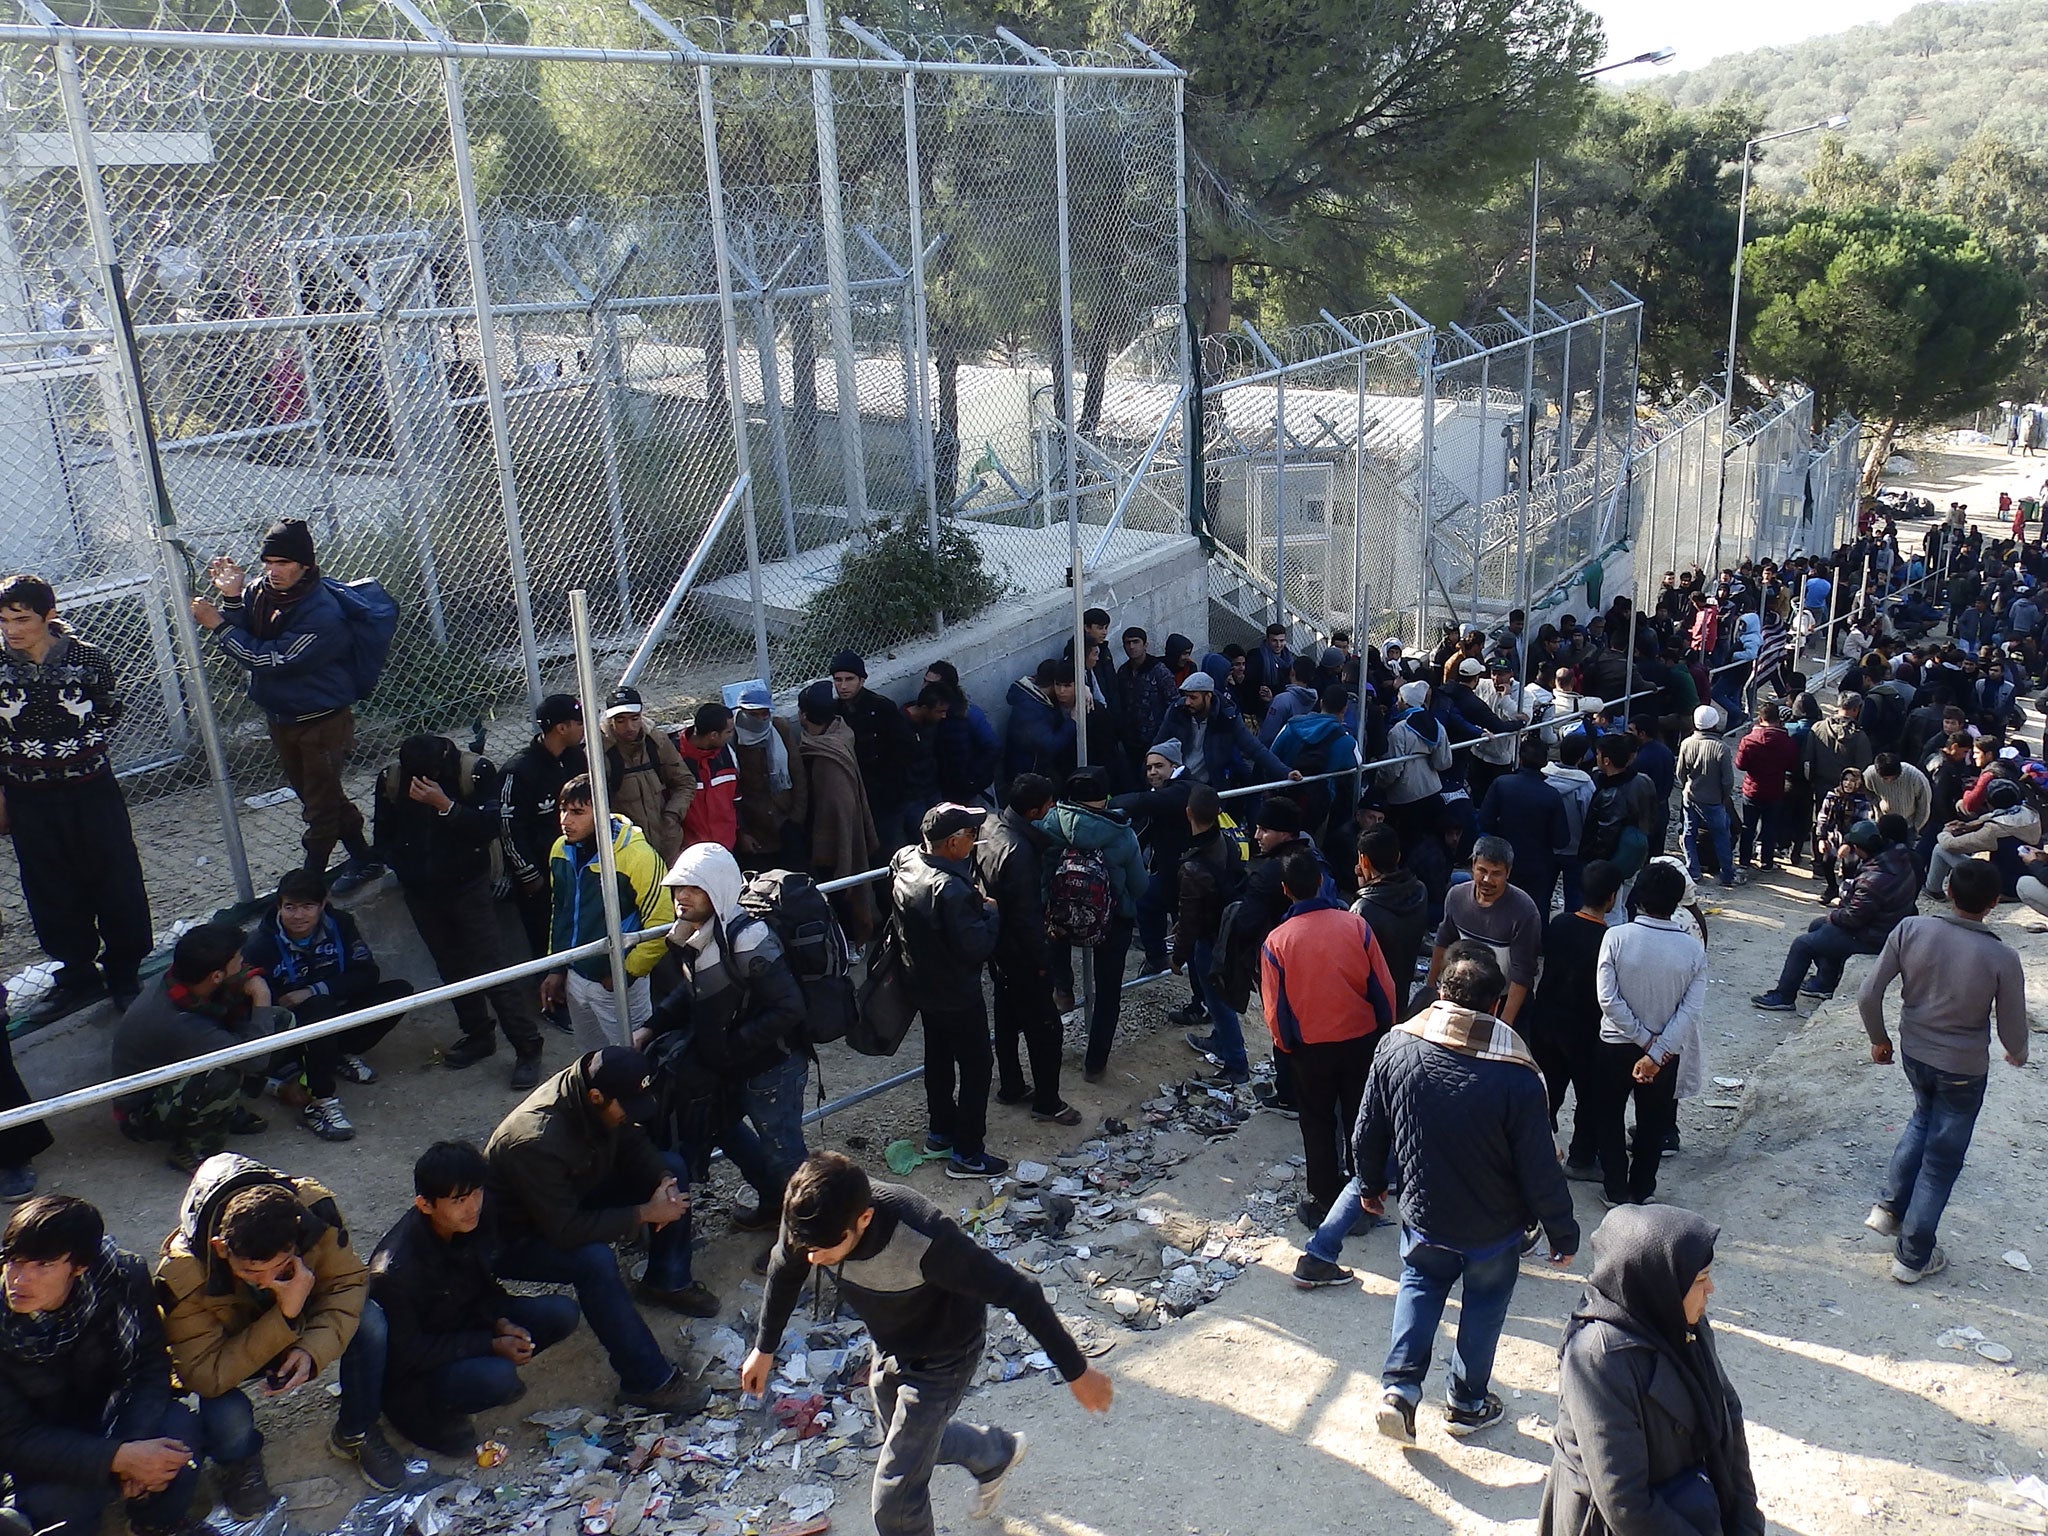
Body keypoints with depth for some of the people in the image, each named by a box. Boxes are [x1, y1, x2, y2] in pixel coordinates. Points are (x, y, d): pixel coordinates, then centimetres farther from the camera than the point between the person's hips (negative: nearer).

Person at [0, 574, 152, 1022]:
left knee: (115, 883, 5)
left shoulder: (88, 658, -9)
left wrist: (90, 756, 1)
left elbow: (110, 715, 7)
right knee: (53, 893, 12)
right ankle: (77, 975, 27)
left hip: (91, 790, -1)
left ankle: (124, 972, 21)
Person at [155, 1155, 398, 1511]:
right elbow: (204, 1376, -34)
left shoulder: (315, 1210, -34)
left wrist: (313, 1349, -37)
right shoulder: (181, 1275, -37)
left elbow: (348, 1282, -20)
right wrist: (286, 1316, -44)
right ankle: (237, 1463, 8)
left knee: (369, 1321, -28)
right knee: (228, 1418, -32)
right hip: (228, 1346, -2)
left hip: (300, 1325, 2)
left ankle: (356, 1433, 0)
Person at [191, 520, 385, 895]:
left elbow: (271, 659, -27)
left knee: (320, 801, 2)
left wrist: (218, 625, -23)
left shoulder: (322, 613, -26)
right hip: (281, 719, 8)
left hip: (323, 720, -8)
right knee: (314, 794, 18)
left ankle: (311, 878, 17)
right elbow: (247, 649, -7)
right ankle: (364, 861, 32)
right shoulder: (260, 592, -4)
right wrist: (232, 600, -20)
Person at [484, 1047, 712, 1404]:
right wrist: (644, 1214, -31)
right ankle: (647, 1381, -25)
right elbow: (564, 1229, -36)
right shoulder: (536, 1141, -39)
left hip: (572, 1196, 8)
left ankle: (668, 1282, 14)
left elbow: (634, 1143, 2)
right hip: (517, 1237, -8)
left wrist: (663, 1181, -18)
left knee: (673, 1167, -1)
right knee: (595, 1260, -36)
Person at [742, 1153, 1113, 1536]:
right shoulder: (809, 1218, -27)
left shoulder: (923, 1241, -44)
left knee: (894, 1499, -1)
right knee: (915, 1440, 29)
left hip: (941, 1360, -6)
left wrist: (1076, 1371, -24)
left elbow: (1018, 1293, -34)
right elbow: (784, 1273, -2)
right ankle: (997, 1454, 57)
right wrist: (764, 1348, 13)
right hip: (890, 1348, 6)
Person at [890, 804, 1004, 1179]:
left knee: (938, 1058, 25)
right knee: (977, 1066, 7)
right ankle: (966, 1155, 16)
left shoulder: (903, 861, -7)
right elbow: (976, 947, -29)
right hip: (957, 994, -8)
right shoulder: (951, 890, -34)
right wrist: (990, 912, -12)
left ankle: (939, 1132, 41)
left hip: (923, 985, 9)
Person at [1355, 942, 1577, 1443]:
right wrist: (1562, 1232, -2)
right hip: (1493, 1229, -2)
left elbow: (1367, 1134, -4)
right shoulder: (1517, 1077, -27)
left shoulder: (1395, 1048, -17)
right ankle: (1467, 1404, 37)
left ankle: (1399, 1389, 15)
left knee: (1420, 1284, 27)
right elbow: (1540, 1171, -18)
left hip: (1422, 1216, 2)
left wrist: (1371, 1185, 15)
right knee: (1485, 1302, 23)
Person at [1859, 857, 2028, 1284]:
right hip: (1964, 1070, -3)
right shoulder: (2002, 958, -22)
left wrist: (1879, 1039, 7)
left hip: (1914, 1054, 3)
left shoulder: (1910, 930, -17)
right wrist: (2018, 1055, 14)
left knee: (1923, 1120, 32)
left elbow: (1868, 995, -12)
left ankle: (1889, 1206, 27)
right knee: (1942, 1160, 12)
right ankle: (1913, 1256, 22)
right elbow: (2012, 1029, -10)